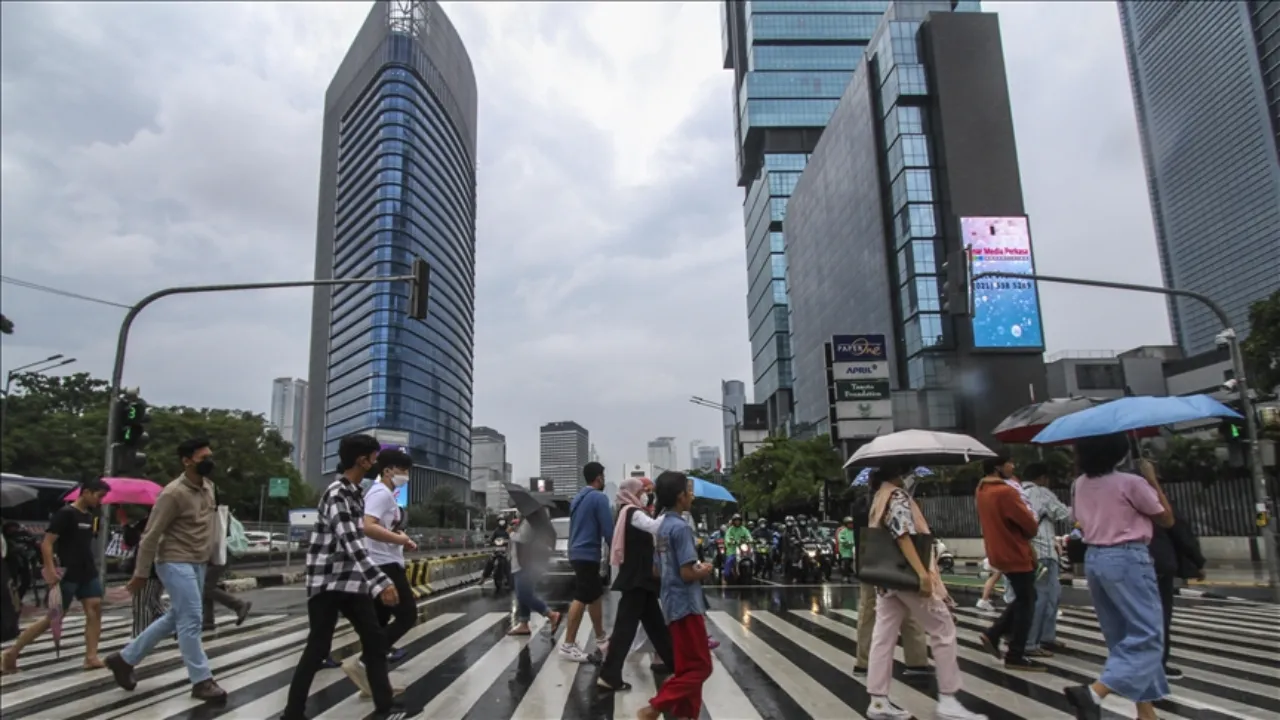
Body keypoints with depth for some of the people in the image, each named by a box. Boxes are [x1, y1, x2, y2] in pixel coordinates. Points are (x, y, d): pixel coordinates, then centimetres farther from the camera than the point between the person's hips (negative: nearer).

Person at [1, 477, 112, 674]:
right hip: (67, 574, -7)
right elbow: (47, 543, -17)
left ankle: (91, 657, -4)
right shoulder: (65, 514, -12)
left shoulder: (91, 516, 11)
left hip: (88, 573, 7)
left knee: (95, 610, -4)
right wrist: (50, 569, -25)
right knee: (54, 616, -2)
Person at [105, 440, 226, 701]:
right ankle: (202, 681, 1)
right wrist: (141, 573, -10)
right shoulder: (173, 493, -18)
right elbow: (151, 535, -13)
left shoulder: (208, 486, 6)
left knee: (174, 618, 17)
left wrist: (209, 555, 18)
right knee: (191, 619, -7)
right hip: (175, 562, -8)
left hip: (198, 563, 9)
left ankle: (125, 658, 33)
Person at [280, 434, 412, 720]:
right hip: (328, 582, -9)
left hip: (353, 581, 9)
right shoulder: (337, 495, -18)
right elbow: (351, 544, -29)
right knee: (318, 648, 0)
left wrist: (375, 583, 20)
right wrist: (382, 582, -36)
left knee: (375, 641, 8)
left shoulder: (355, 493, 11)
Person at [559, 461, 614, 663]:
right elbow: (608, 530, -15)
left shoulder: (577, 498, 15)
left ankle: (601, 641, 23)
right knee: (581, 599, -5)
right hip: (588, 554, -9)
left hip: (578, 552, 9)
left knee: (595, 596, 16)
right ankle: (568, 645, -2)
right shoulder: (599, 497, -12)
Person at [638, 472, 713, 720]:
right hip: (686, 604, -9)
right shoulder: (681, 527, -18)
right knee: (700, 667, -3)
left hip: (673, 604, 9)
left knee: (685, 667, 14)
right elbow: (687, 573, -23)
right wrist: (704, 571, -3)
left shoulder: (663, 526, 10)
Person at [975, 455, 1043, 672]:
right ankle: (1015, 656, 8)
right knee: (1026, 604, 2)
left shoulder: (982, 490, 6)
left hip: (998, 552, 9)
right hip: (1015, 553, -9)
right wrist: (1029, 532, 3)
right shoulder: (1005, 492, -22)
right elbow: (1030, 525, -18)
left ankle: (993, 634, 16)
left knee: (1022, 599, 21)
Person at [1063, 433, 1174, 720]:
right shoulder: (1131, 482, -12)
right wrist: (1152, 480, 6)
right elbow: (1167, 519, 2)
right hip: (1128, 559, -7)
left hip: (1094, 559, 7)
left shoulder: (1079, 485, 6)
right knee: (1147, 637, -4)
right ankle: (1094, 692, -22)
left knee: (1123, 637, 15)